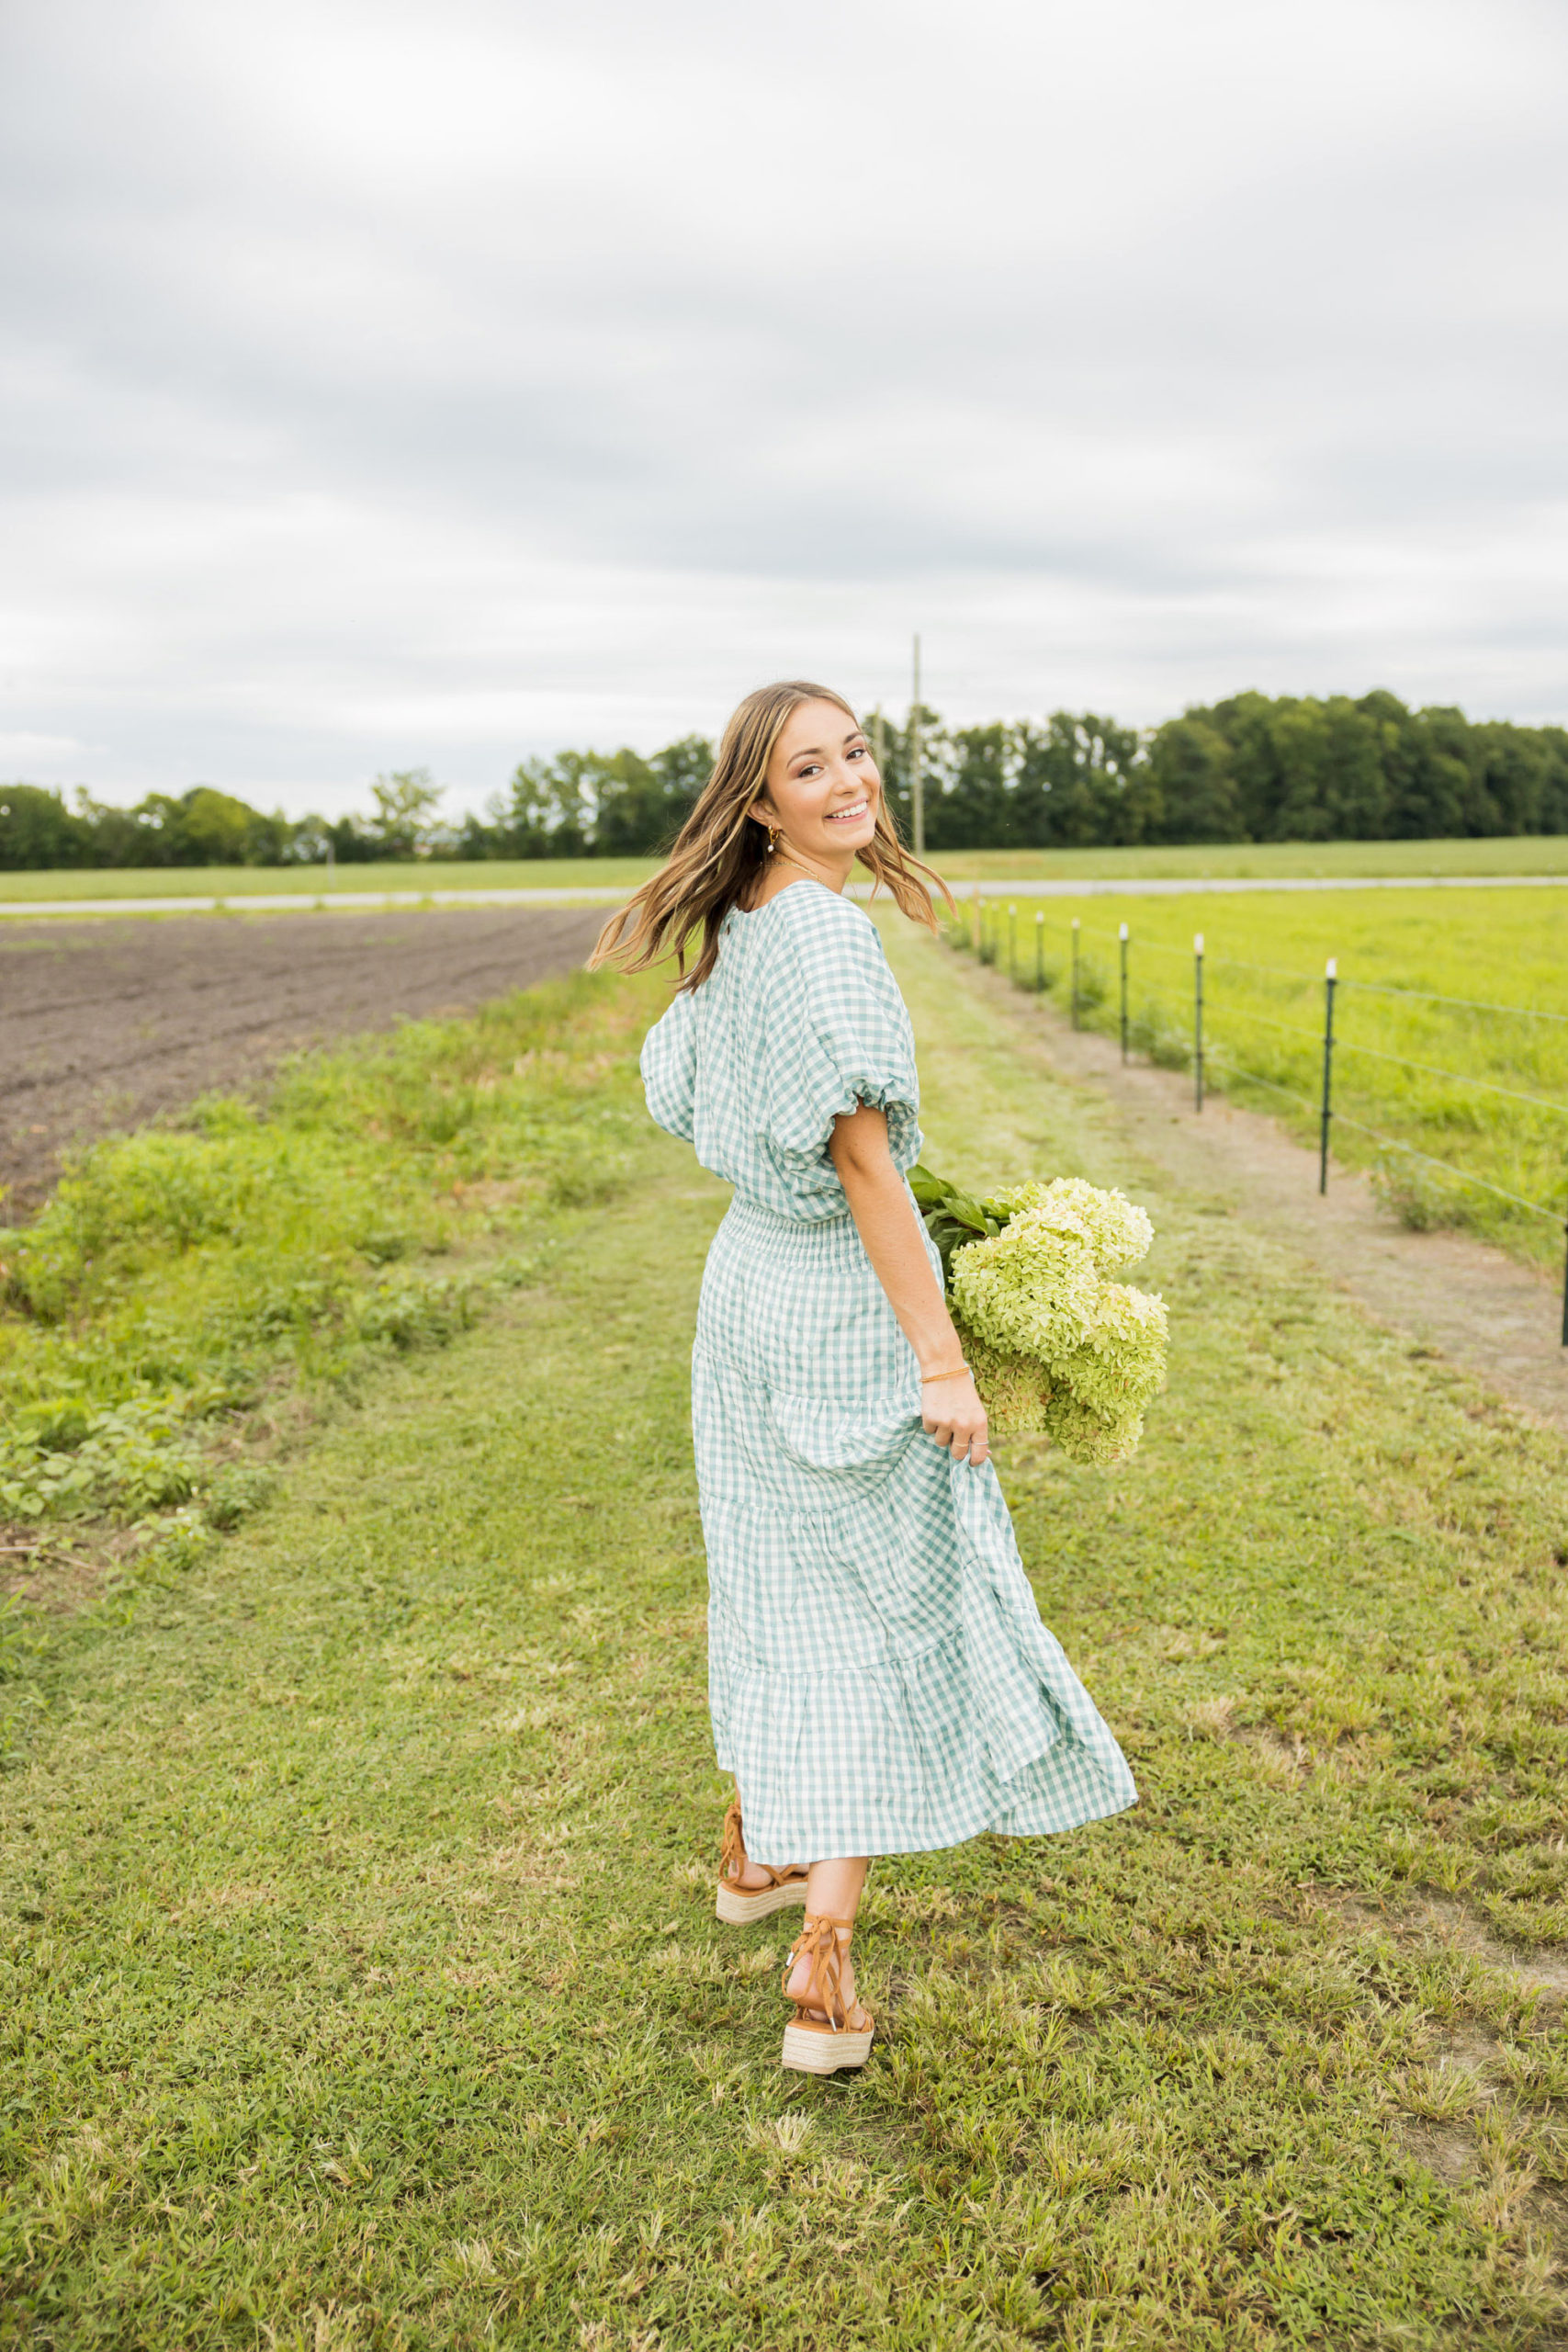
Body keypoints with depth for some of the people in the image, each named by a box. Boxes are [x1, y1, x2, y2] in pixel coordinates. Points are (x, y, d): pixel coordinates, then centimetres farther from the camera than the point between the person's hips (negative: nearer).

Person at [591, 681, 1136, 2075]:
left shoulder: (734, 934, 6)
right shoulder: (823, 932, -21)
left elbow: (690, 1097, 18)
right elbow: (863, 1158, -23)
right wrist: (940, 1358, -20)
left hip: (748, 1278, 9)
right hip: (844, 1307, -9)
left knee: (780, 1582, 23)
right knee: (893, 1615, 2)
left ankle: (754, 1852, 42)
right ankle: (823, 1970, 6)